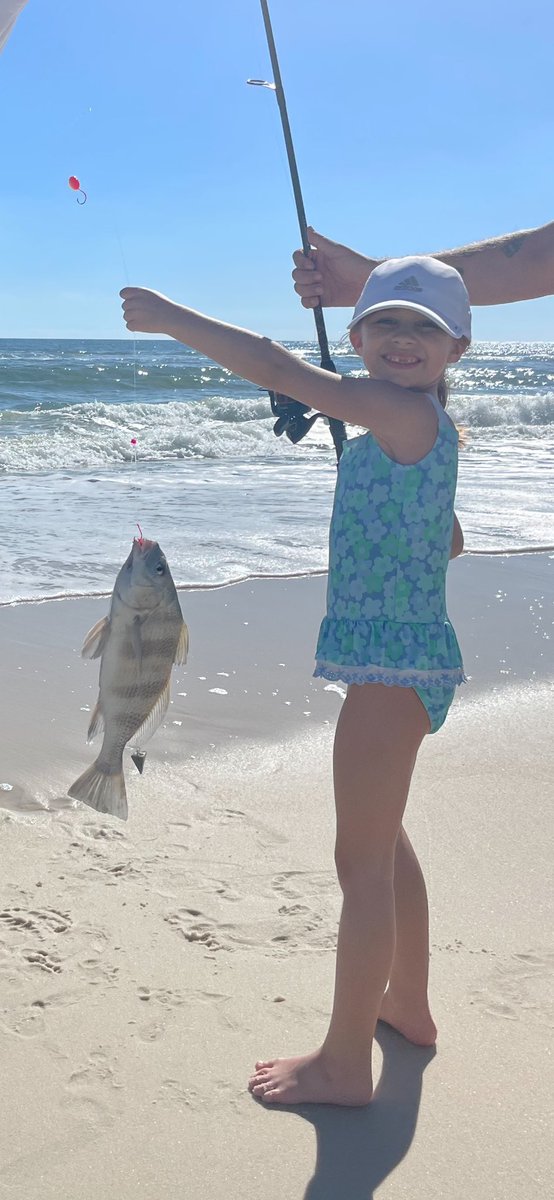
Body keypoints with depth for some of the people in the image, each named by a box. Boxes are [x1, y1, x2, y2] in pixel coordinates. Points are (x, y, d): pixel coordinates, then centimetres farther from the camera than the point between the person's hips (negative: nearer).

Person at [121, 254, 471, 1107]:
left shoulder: (410, 412, -16)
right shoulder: (418, 430, 14)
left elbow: (280, 372, -23)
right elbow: (448, 542, 28)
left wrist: (170, 317, -16)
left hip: (393, 664, -11)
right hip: (404, 659, 11)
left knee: (362, 860, -3)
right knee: (382, 838, 24)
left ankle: (344, 1064, 10)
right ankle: (408, 1002, 42)